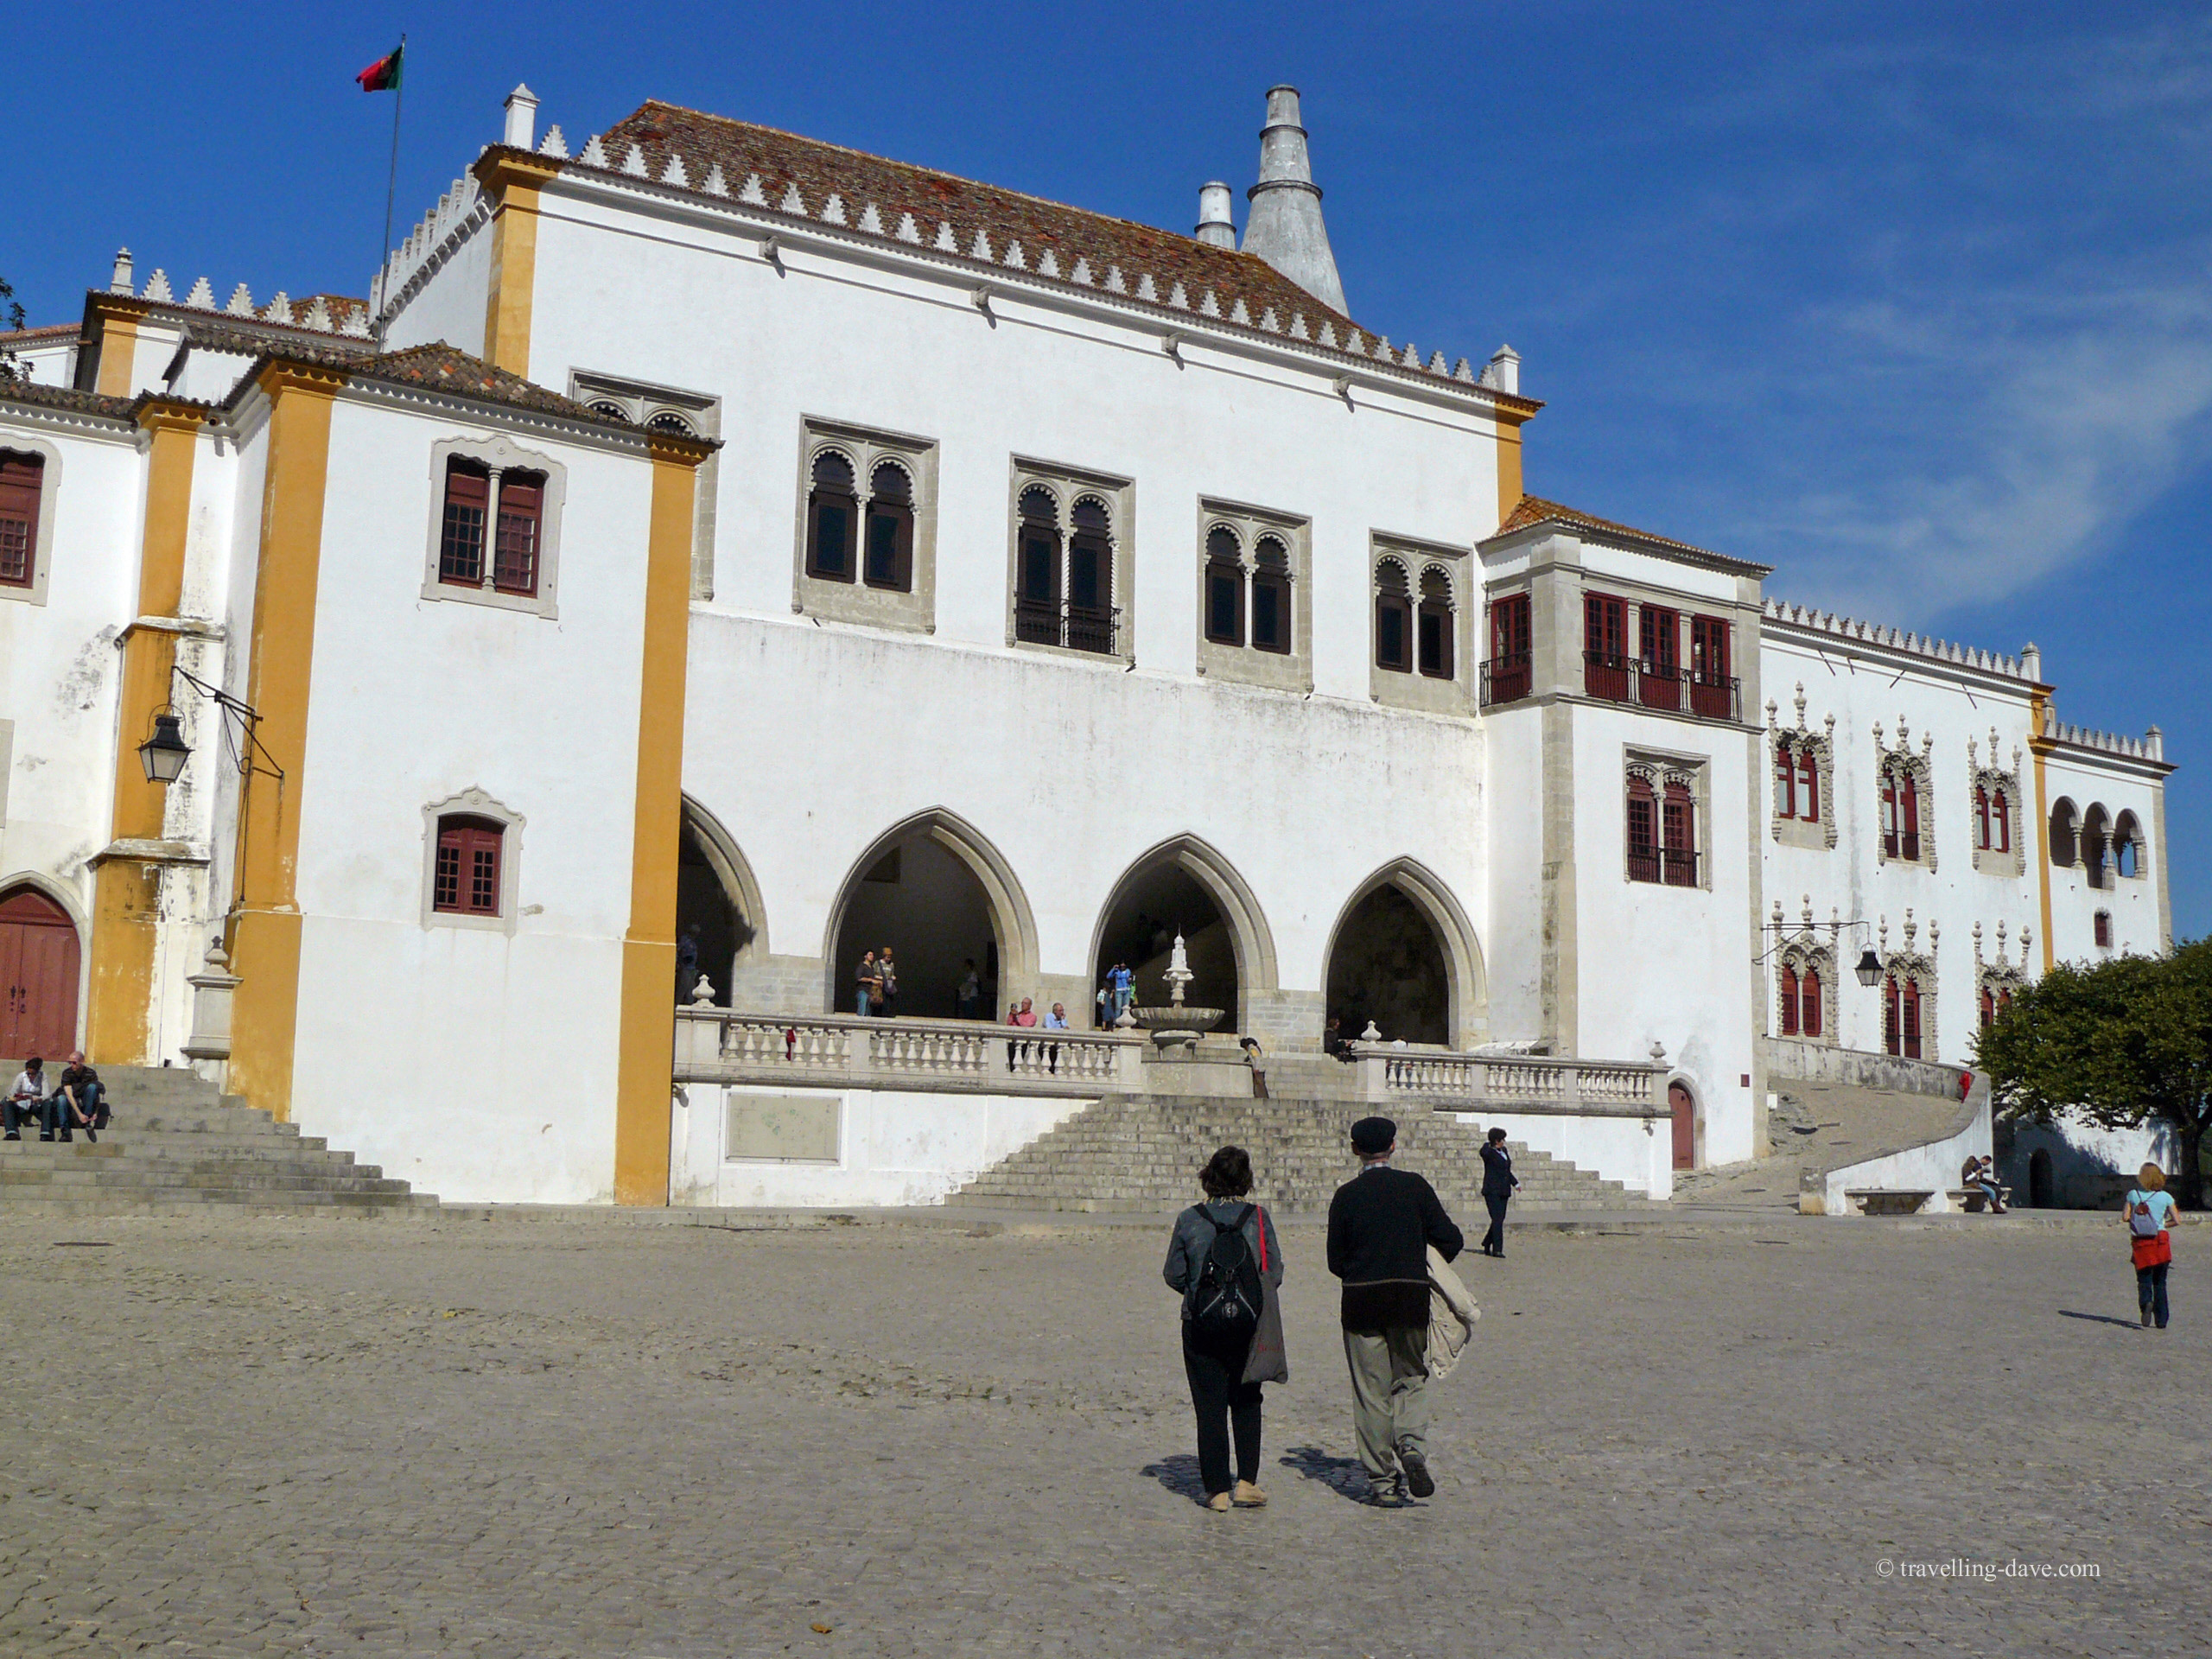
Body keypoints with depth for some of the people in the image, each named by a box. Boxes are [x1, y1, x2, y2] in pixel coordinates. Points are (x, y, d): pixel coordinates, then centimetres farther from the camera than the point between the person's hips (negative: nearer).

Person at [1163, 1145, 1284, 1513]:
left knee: (1210, 1407, 6)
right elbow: (1274, 1272, -2)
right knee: (1246, 1403, 15)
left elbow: (1173, 1275, 1)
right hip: (1248, 1324, 1)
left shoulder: (1189, 1220, -4)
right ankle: (1246, 1482, 9)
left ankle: (1217, 1489, 5)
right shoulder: (1258, 1217, -5)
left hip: (1201, 1326, 0)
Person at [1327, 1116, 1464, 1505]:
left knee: (1371, 1392, 5)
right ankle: (1412, 1446, -12)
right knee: (1411, 1379, 14)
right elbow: (1451, 1240, -1)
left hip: (1361, 1301, 0)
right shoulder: (1414, 1186, -1)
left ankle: (1382, 1480, 6)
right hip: (1412, 1297, 1)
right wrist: (1428, 1263, 18)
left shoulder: (1346, 1196, -2)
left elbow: (1336, 1261, 1)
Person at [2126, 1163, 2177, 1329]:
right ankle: (2161, 1320, 9)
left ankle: (2146, 1302, -27)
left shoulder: (2133, 1195, -2)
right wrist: (2162, 1225, 15)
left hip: (2140, 1241, 0)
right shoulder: (2166, 1197, -2)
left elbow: (2126, 1217, -3)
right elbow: (2176, 1220, -3)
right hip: (2160, 1241, 1)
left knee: (2144, 1279, 5)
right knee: (2160, 1282, 11)